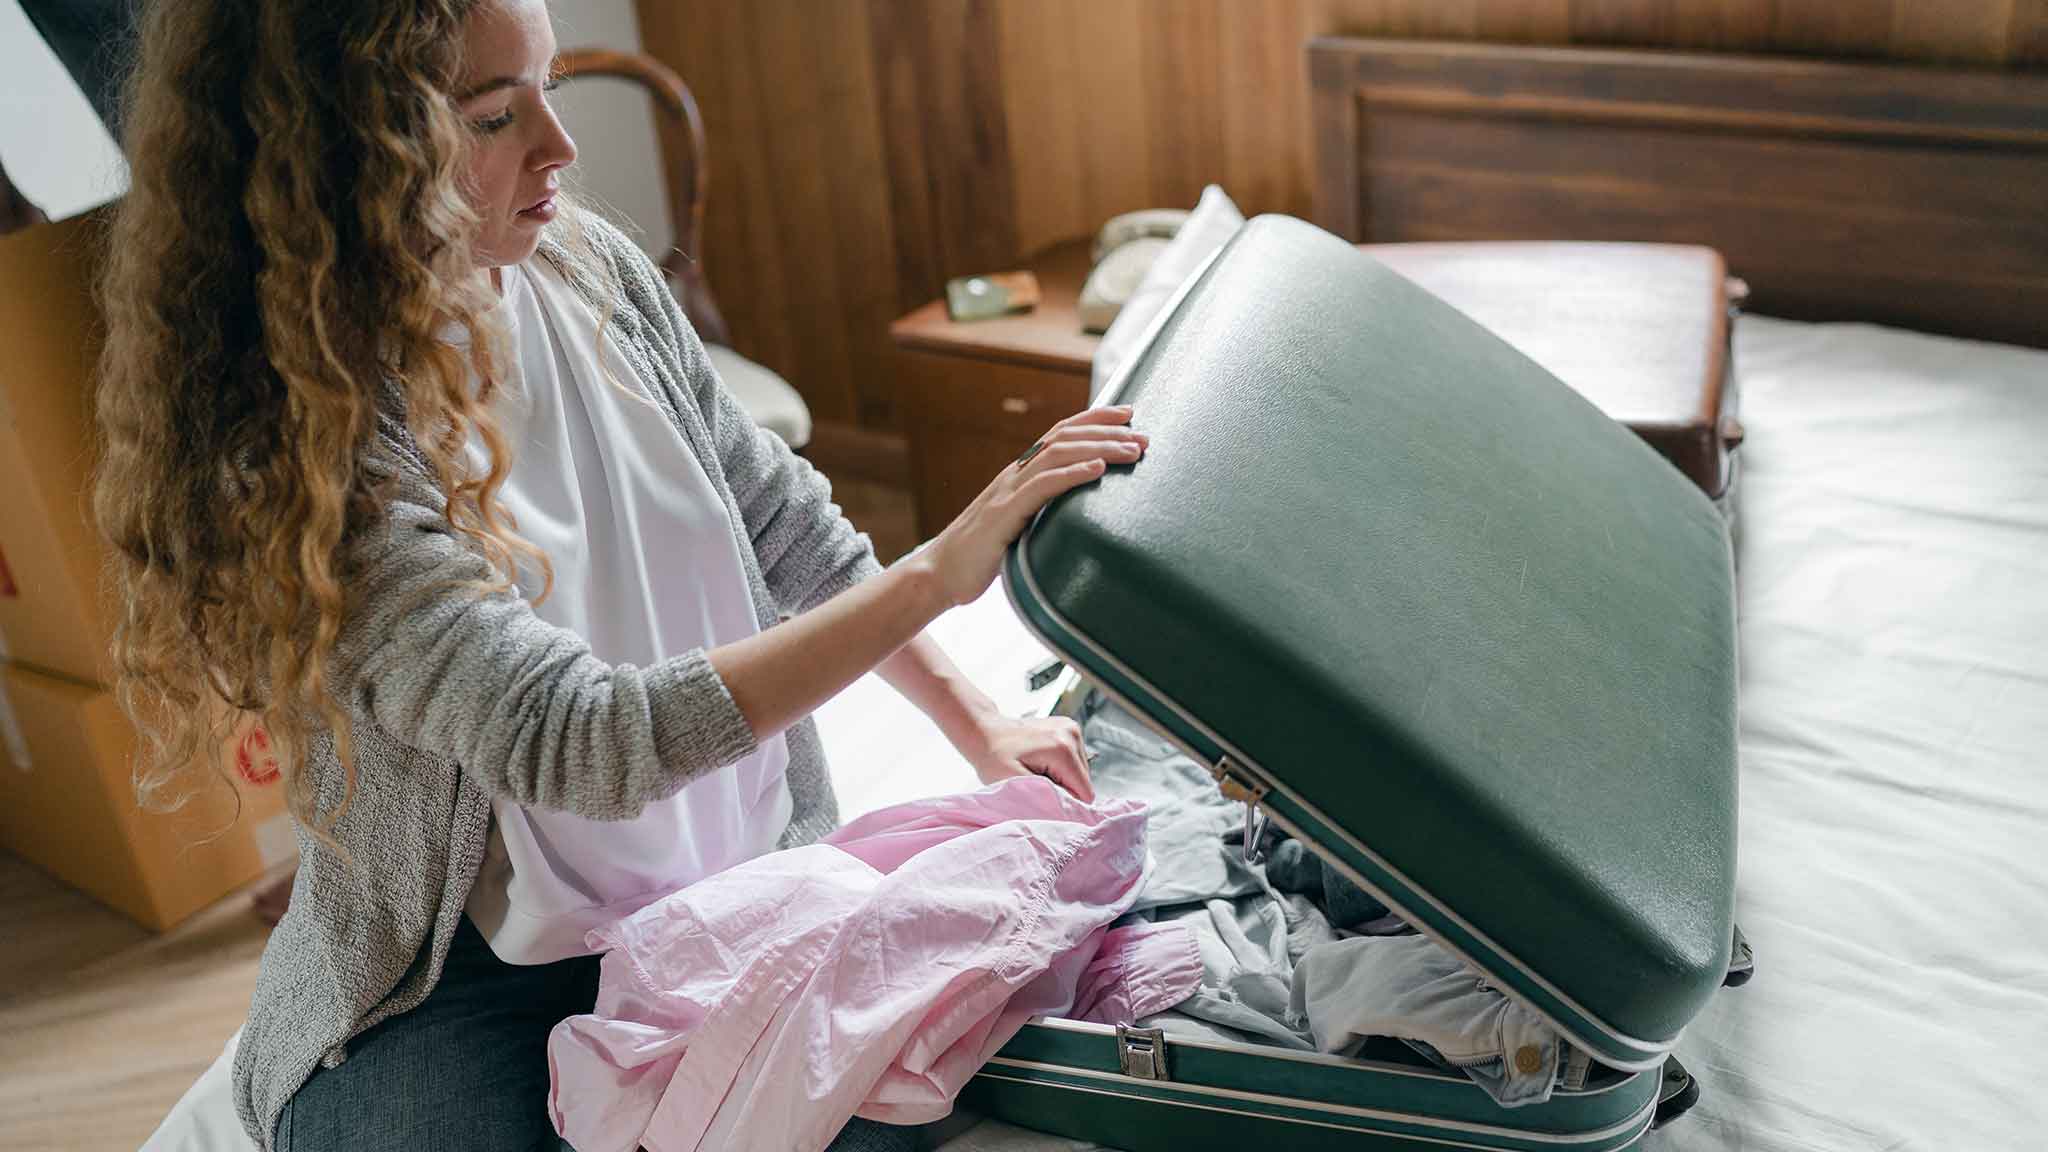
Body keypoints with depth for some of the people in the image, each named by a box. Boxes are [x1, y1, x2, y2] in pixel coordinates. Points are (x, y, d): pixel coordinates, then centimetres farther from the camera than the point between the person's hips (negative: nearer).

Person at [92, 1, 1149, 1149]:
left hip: (736, 882, 4)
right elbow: (581, 743, -29)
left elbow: (780, 518, 10)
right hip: (459, 981, -4)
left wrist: (974, 718, 6)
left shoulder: (587, 267, -2)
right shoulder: (280, 452, -22)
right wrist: (938, 573, -29)